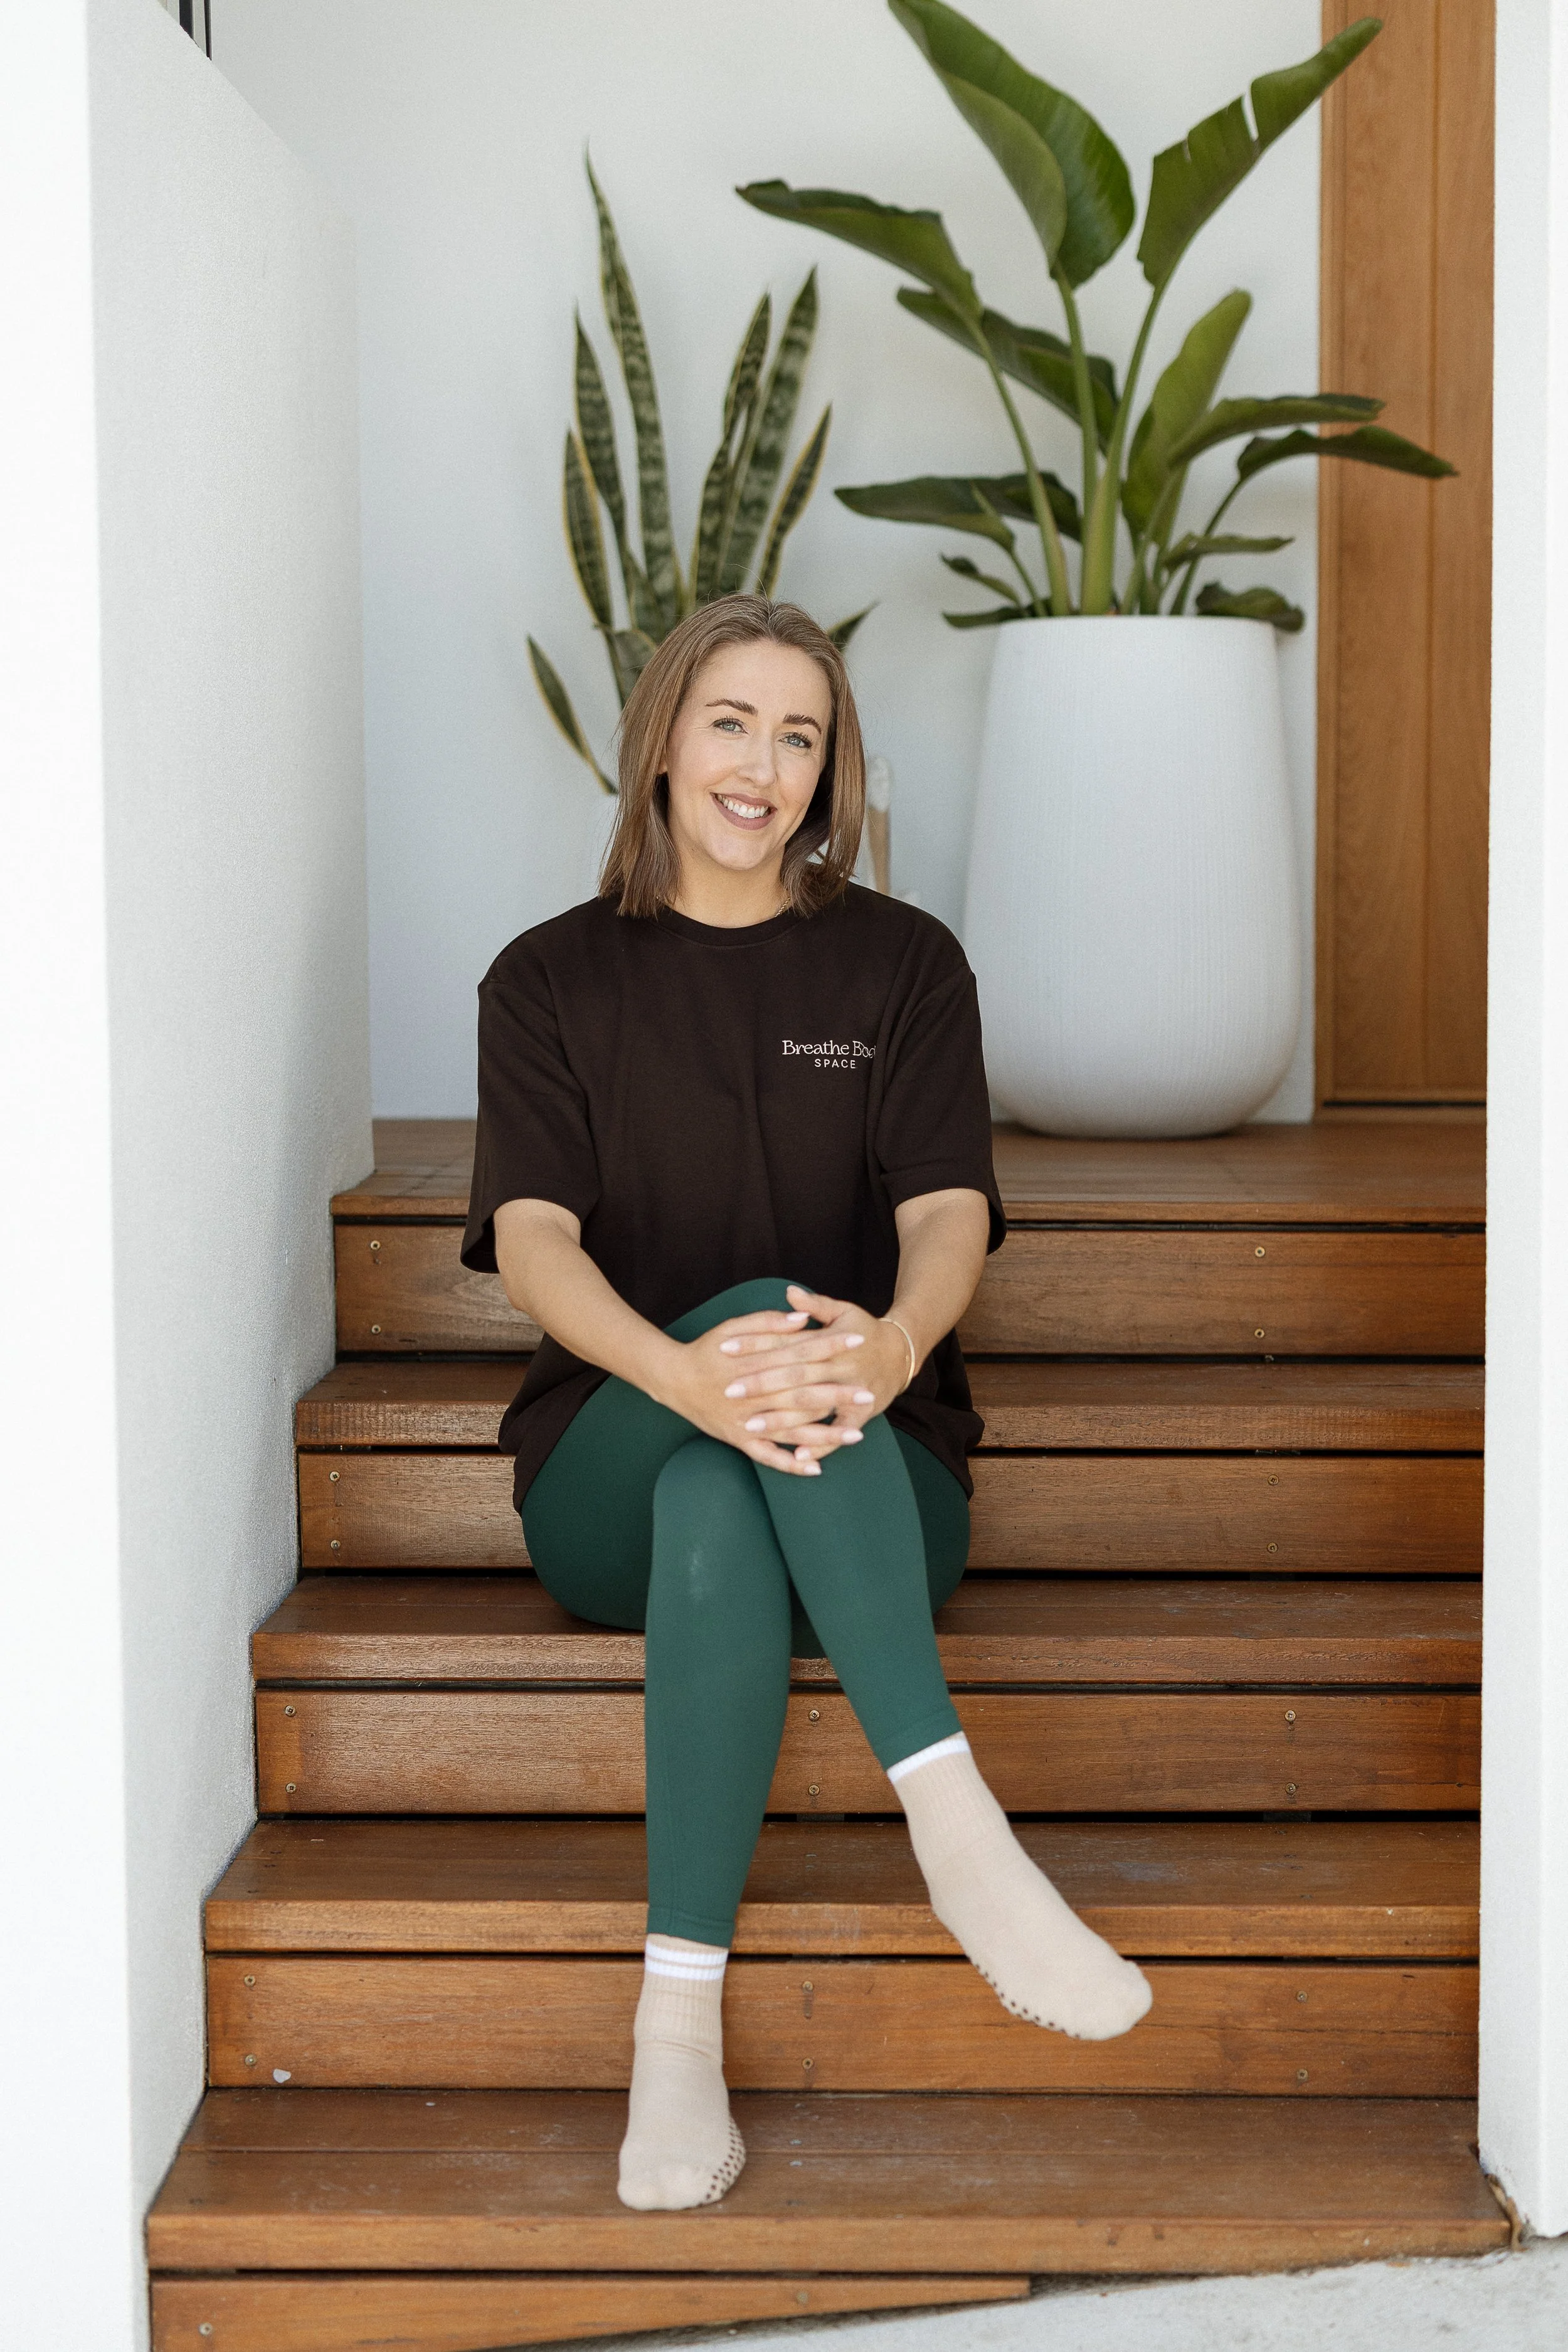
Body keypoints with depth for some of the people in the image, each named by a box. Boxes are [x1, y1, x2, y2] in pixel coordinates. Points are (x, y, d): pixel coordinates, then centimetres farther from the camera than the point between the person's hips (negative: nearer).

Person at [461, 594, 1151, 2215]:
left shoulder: (901, 962, 10)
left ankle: (679, 2020, -40)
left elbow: (948, 1211, -5)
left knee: (718, 1520, -36)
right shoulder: (552, 977, 9)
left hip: (869, 1477, 1)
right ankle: (960, 1834, -44)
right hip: (608, 1484, 0)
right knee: (770, 1302, -35)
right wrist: (687, 1373, -31)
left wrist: (895, 1342, -32)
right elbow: (532, 1238, -7)